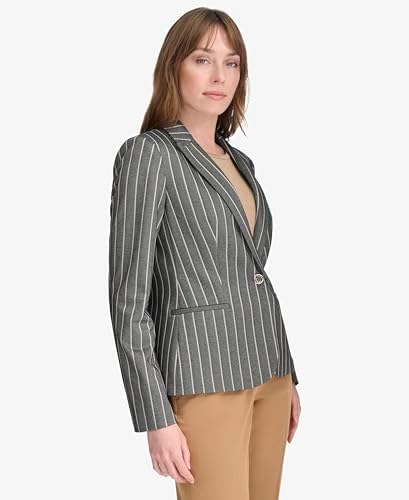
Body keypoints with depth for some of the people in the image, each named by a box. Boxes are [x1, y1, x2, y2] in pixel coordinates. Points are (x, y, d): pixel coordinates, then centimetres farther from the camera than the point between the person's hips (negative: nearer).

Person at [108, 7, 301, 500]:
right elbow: (129, 295, -13)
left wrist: (287, 376, 18)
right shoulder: (147, 153, -9)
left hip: (266, 370, 7)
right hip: (206, 377, -7)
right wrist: (157, 419, -17)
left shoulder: (238, 161, 13)